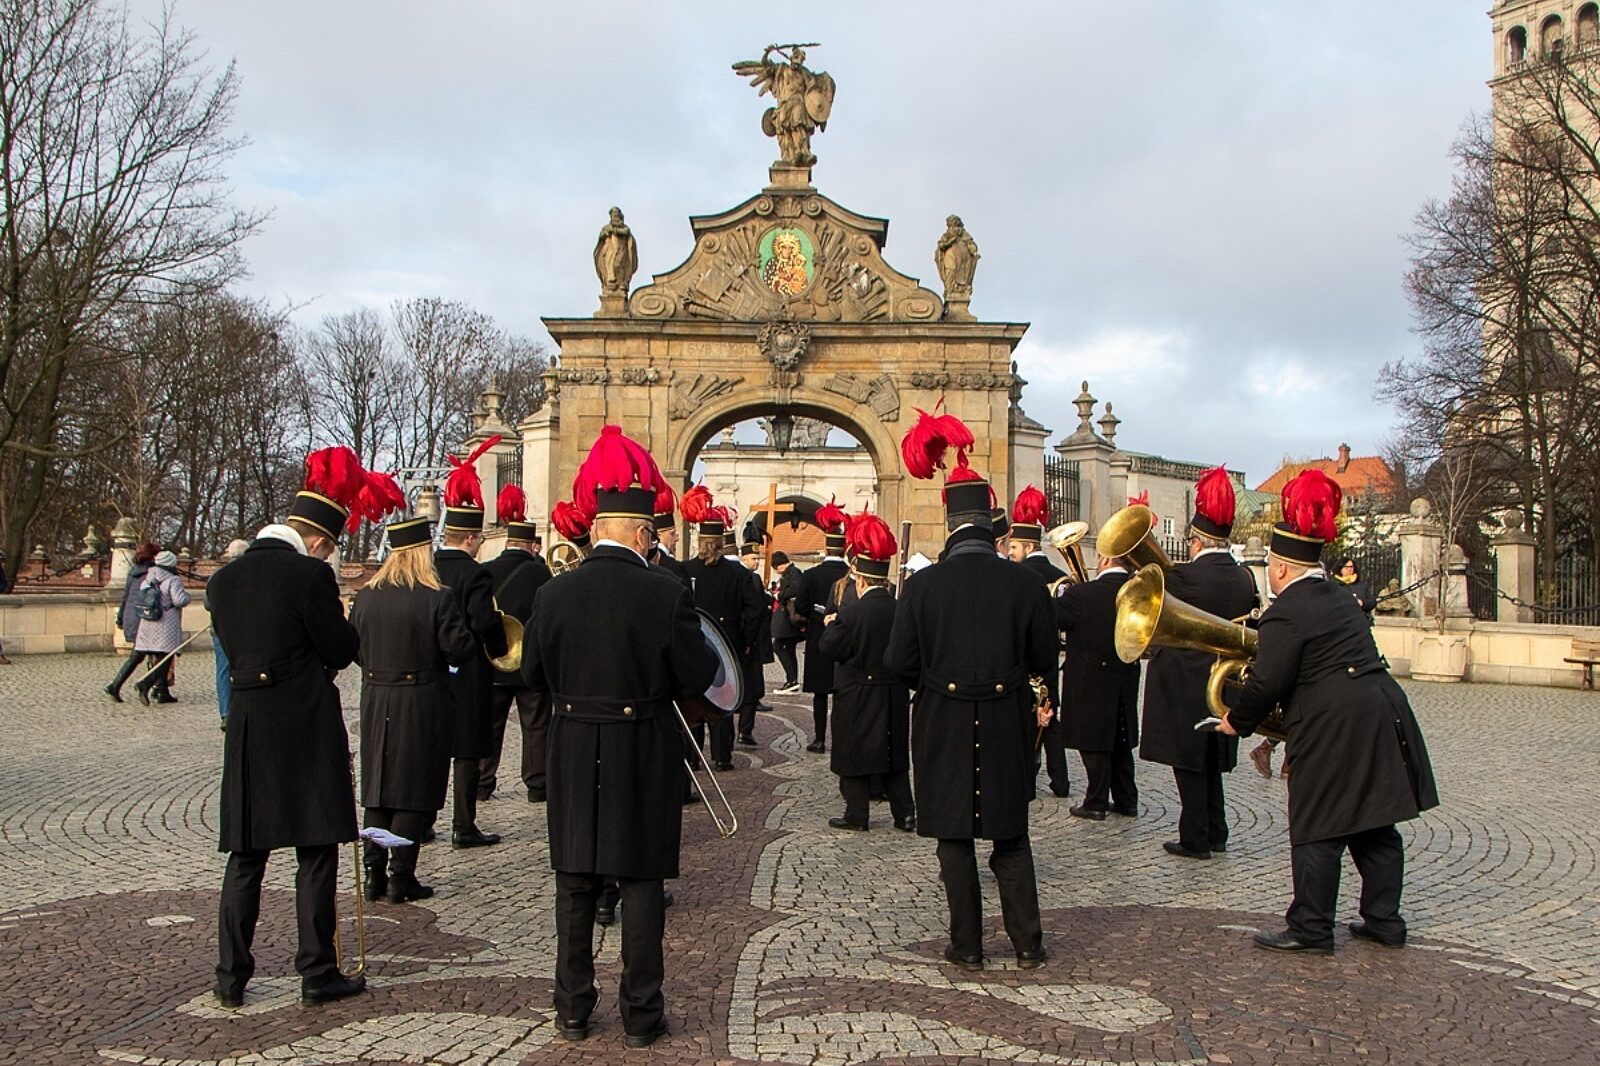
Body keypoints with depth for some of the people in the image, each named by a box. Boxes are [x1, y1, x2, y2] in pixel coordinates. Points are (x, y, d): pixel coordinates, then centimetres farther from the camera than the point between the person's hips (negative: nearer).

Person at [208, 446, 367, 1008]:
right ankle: (318, 973, 11)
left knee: (245, 856, 14)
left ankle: (231, 976, 19)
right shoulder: (310, 575, -13)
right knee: (316, 854, 5)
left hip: (247, 730, 6)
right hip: (307, 734, -5)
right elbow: (342, 651, -8)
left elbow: (233, 650, 14)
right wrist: (340, 626, 11)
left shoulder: (223, 579, 6)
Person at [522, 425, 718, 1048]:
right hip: (644, 759, -3)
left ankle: (573, 1009, 25)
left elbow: (533, 675, 4)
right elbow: (697, 679, -11)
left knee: (575, 887, 15)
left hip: (573, 757, 3)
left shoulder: (553, 594, -5)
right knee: (641, 887, 9)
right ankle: (641, 1014, 16)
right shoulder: (665, 595, -15)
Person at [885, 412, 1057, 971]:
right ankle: (1028, 942, 19)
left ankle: (967, 946, 17)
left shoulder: (923, 586, -11)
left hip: (945, 727, -1)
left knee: (955, 840, 10)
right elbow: (1044, 659, 0)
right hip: (1007, 730, 2)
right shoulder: (1024, 584, -7)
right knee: (1011, 837, 15)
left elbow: (899, 662, -8)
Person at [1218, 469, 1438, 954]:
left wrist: (1237, 722, 1)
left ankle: (1310, 929, 8)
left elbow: (1267, 685, -15)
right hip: (1382, 711, 9)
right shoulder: (1341, 597, 15)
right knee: (1373, 822, 16)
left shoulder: (1285, 614, -13)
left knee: (1317, 830, 0)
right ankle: (1384, 920, 25)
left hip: (1333, 728, -9)